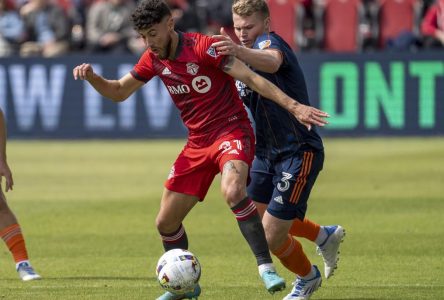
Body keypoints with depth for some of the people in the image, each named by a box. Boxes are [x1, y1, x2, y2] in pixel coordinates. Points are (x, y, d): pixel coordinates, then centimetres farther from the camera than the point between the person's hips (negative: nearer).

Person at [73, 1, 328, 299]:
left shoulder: (203, 47, -17)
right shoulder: (154, 59, 4)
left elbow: (251, 78, -20)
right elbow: (119, 92, 15)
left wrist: (293, 106, -27)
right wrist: (91, 76, -5)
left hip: (232, 131, -7)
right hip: (197, 143, 7)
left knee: (233, 191, -38)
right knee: (166, 222, 8)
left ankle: (266, 267, -31)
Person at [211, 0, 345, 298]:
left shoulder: (269, 41, -19)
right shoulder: (250, 54, 10)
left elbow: (272, 62, -47)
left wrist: (239, 51, -66)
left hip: (299, 152, -10)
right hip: (267, 151, 10)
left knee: (272, 237, -8)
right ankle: (324, 235, 40)